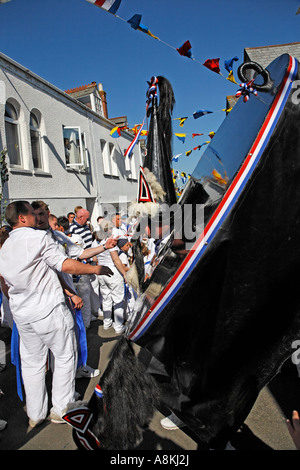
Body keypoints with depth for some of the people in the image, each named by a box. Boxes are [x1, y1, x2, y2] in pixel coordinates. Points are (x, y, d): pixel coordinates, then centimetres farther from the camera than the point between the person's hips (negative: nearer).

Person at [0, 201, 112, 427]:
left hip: (21, 313, 7)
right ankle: (61, 409, 21)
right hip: (49, 309, -7)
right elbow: (66, 265, -21)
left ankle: (36, 414, 31)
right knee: (65, 357, 11)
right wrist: (96, 269, -11)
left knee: (31, 362, 18)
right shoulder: (39, 237, -14)